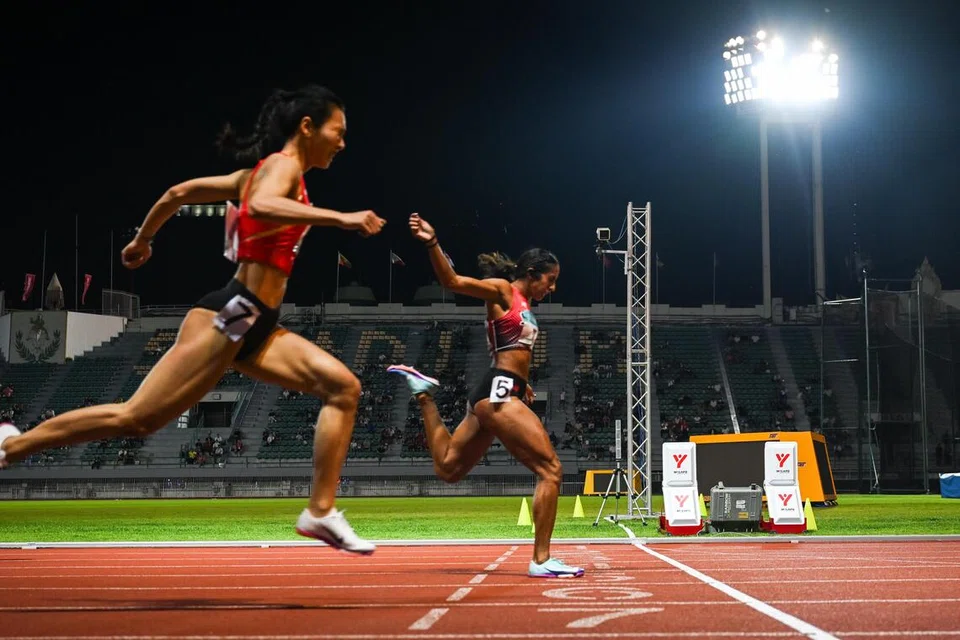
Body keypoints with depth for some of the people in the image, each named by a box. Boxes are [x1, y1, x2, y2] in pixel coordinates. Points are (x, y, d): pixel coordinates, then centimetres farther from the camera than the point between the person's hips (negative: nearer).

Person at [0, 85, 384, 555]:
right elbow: (260, 206, -32)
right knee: (137, 418, -6)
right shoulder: (283, 165, -7)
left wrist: (142, 239, 36)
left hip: (254, 325, 10)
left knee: (342, 385, -2)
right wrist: (339, 218, -35)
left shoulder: (259, 174, 20)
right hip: (229, 316, -10)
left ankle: (320, 513, -5)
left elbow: (180, 192, 24)